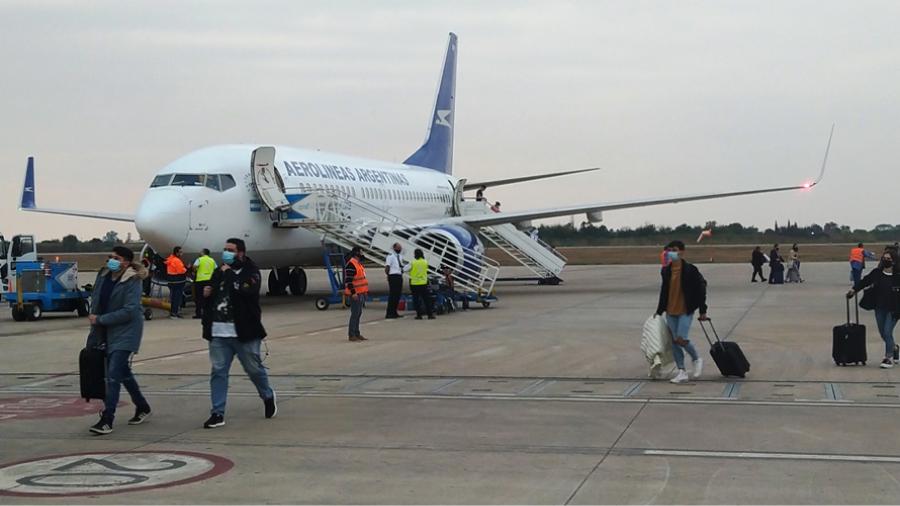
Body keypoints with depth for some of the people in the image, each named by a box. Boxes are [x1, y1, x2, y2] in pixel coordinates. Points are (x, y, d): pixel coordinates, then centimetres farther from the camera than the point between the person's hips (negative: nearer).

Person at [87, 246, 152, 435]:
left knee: (114, 375, -13)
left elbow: (129, 311, -22)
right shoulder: (104, 275, 5)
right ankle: (142, 407, 36)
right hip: (107, 333, 8)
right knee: (123, 373, 18)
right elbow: (96, 299, 15)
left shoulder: (133, 282, -15)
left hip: (126, 334, -8)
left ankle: (107, 420, -11)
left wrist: (100, 319, -20)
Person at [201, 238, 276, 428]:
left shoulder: (251, 272, -5)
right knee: (218, 371, 1)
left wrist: (228, 274, -15)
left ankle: (268, 397, 35)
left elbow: (245, 291, -25)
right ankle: (217, 413, 4)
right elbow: (209, 296, 27)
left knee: (254, 368, 8)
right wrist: (206, 294, 3)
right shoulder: (219, 272, 14)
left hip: (243, 332, -5)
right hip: (218, 332, 5)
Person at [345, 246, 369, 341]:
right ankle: (351, 335, -6)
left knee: (358, 314, 13)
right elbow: (348, 281, -21)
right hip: (355, 294, -10)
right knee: (355, 314, -9)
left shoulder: (358, 264, 18)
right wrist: (353, 293, -24)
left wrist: (365, 291, 23)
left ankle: (357, 334, 19)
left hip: (361, 293, 10)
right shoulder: (351, 265, -15)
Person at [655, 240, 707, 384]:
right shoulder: (666, 271, 6)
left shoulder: (690, 270, -9)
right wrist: (659, 311, 19)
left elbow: (701, 289, -5)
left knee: (681, 339, -16)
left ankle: (696, 359, 12)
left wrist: (702, 311, -6)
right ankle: (681, 372, 11)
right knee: (674, 342, 4)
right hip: (670, 312, 6)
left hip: (686, 311, -5)